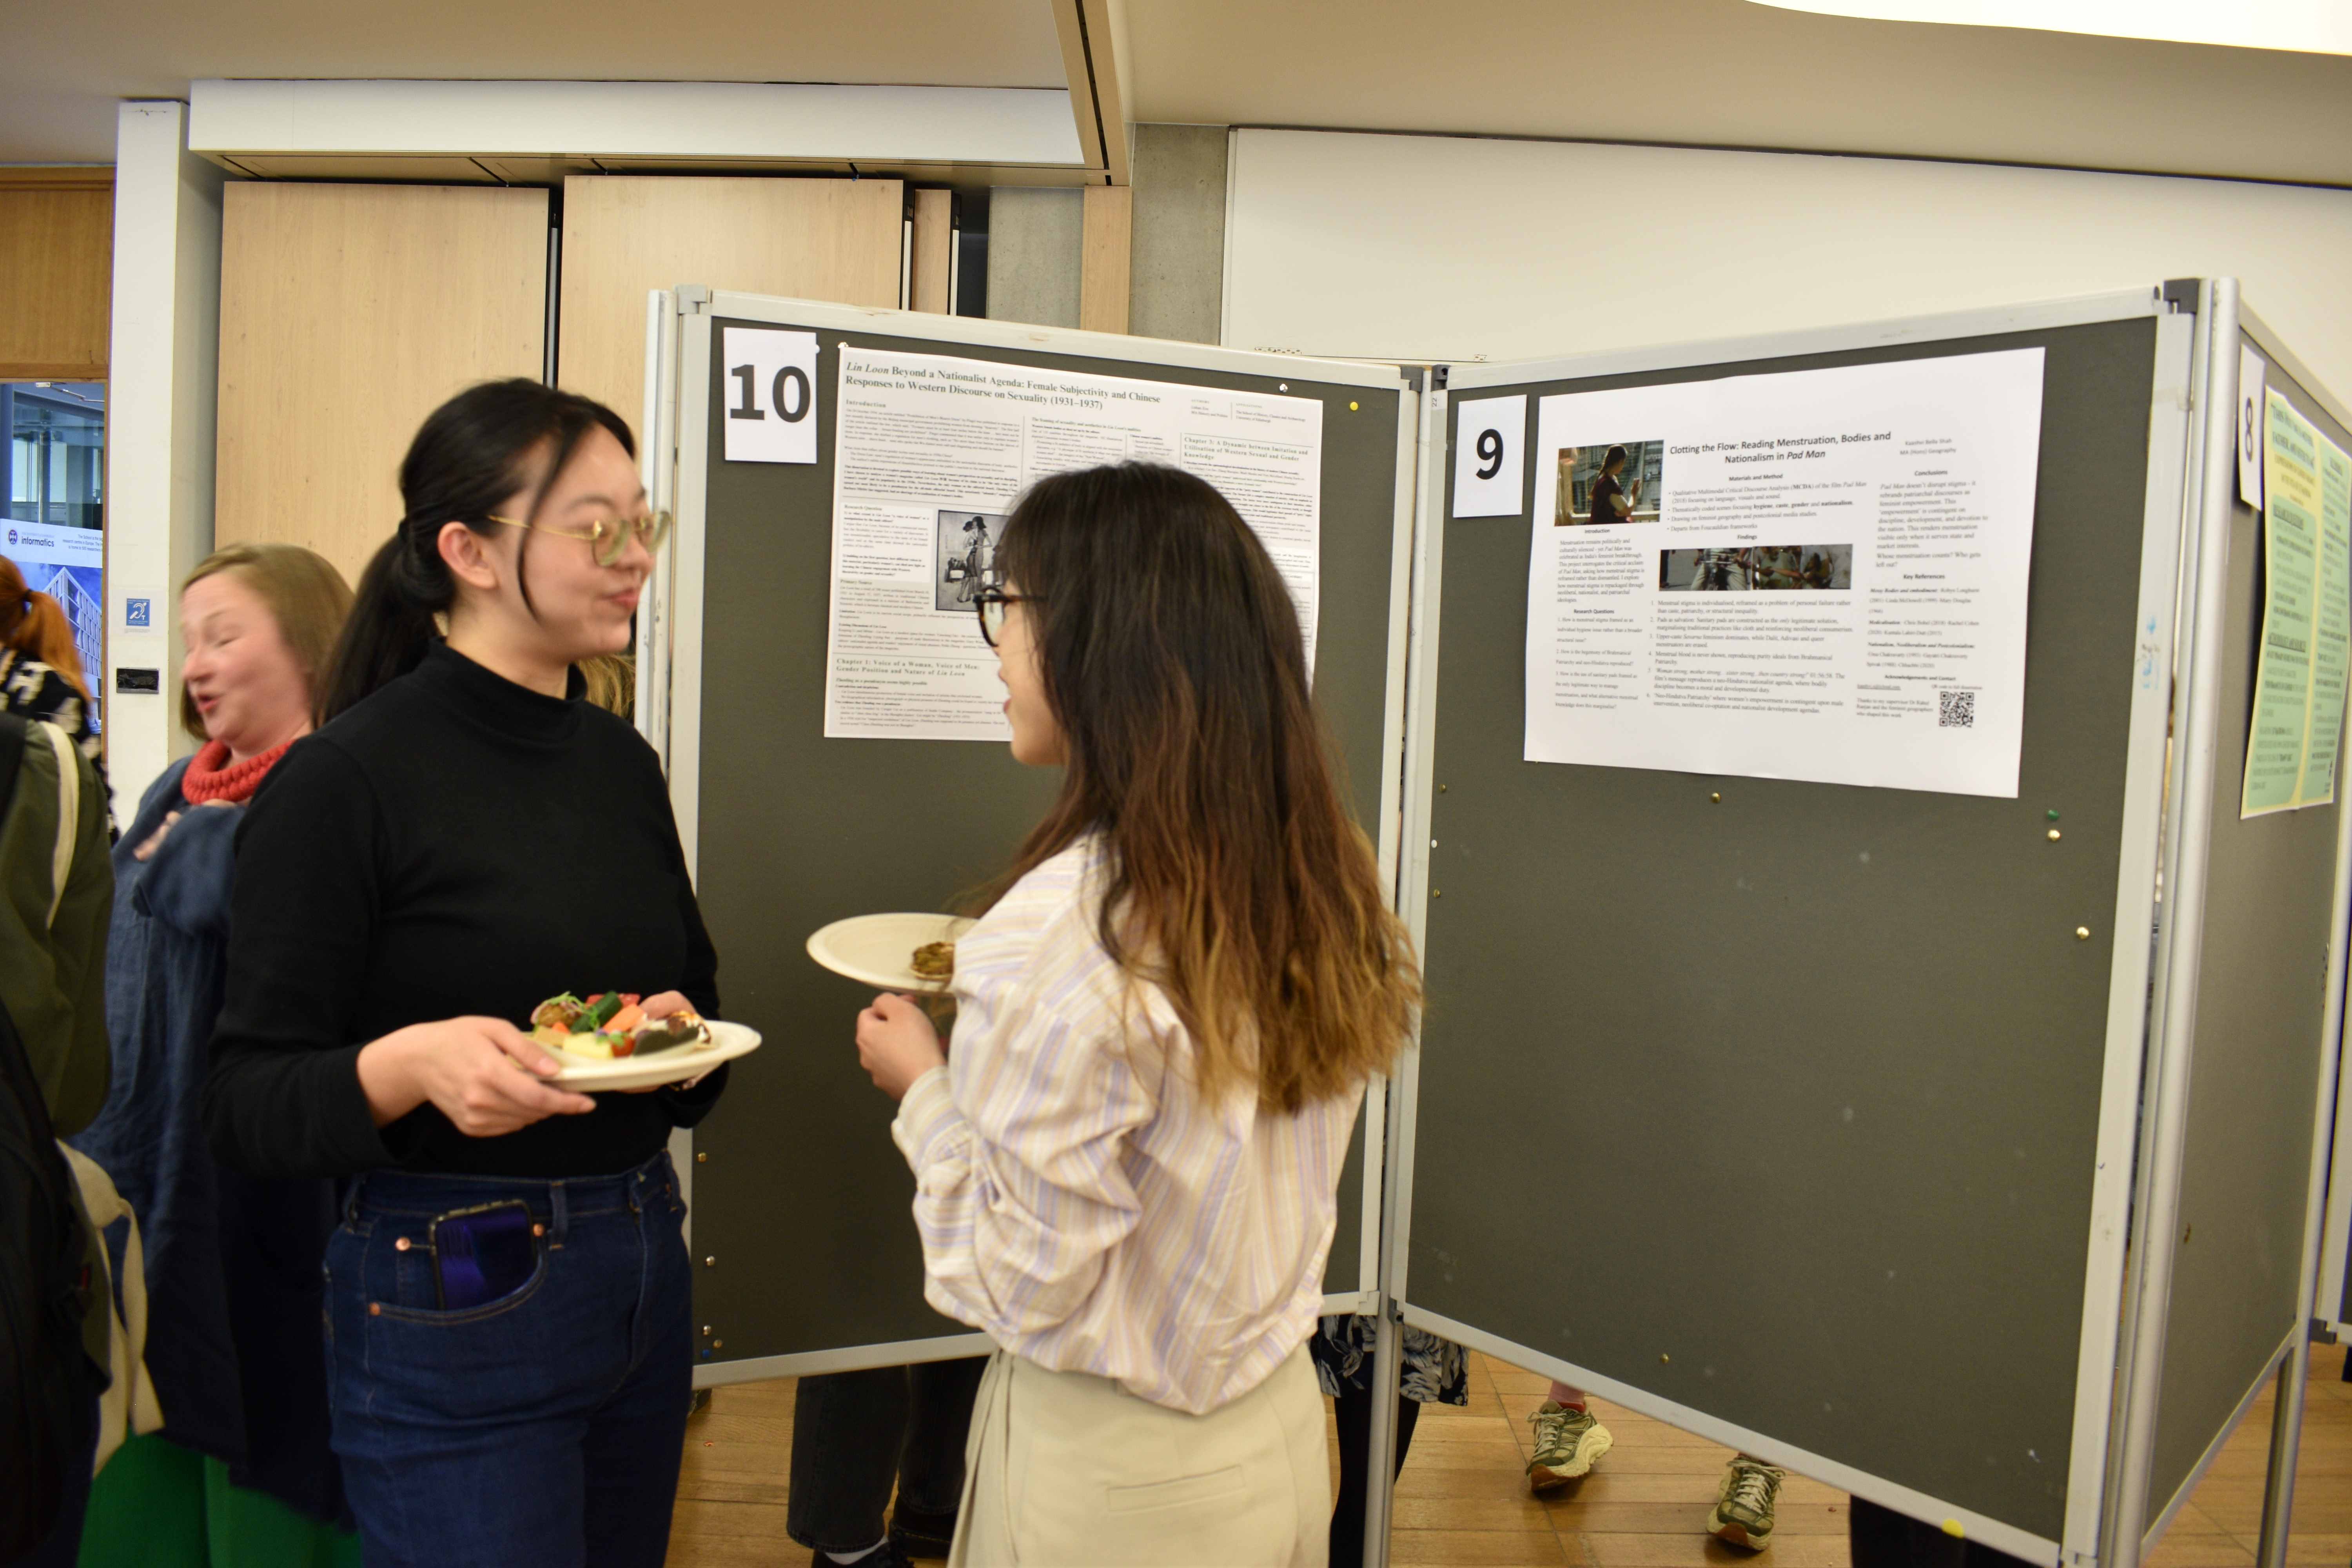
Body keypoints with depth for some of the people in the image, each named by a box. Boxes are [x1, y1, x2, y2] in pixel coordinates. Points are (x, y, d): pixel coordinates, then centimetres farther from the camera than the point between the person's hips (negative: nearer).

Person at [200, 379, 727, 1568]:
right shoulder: (347, 778, -13)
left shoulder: (621, 763, 6)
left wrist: (680, 1034, -6)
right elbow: (246, 1108, -12)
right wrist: (409, 1064, -30)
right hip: (453, 1300, -6)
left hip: (642, 1272, 7)